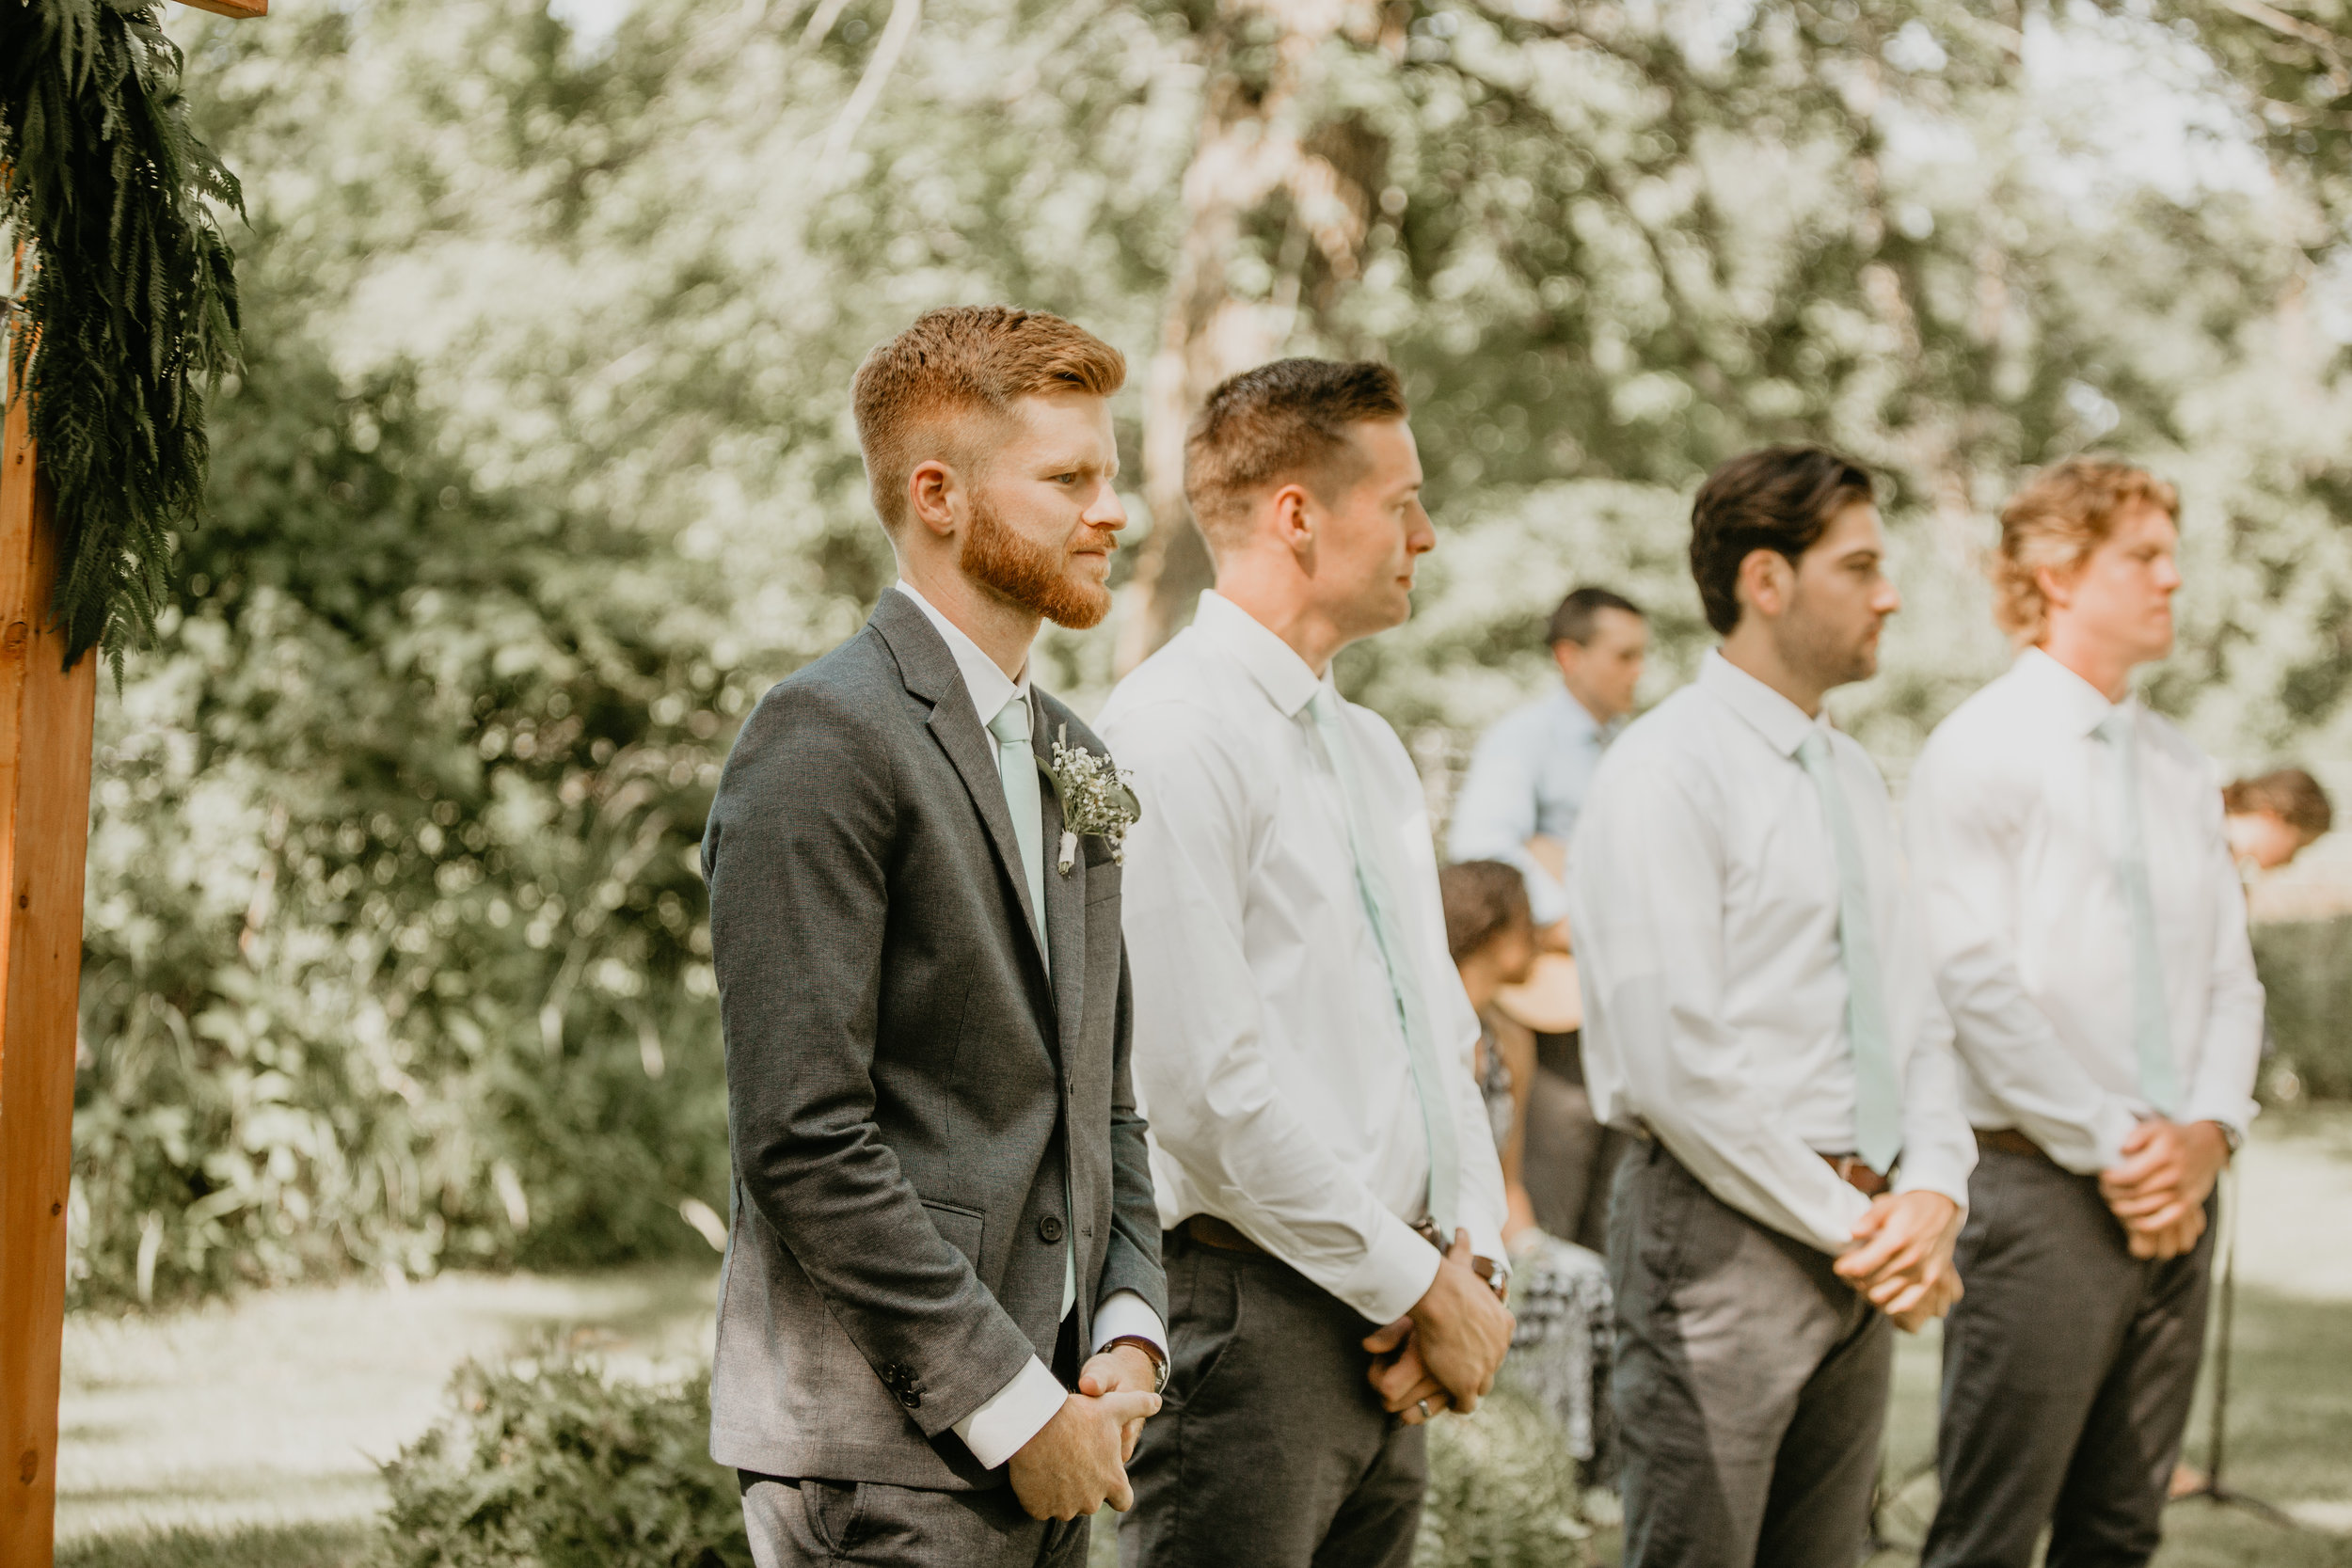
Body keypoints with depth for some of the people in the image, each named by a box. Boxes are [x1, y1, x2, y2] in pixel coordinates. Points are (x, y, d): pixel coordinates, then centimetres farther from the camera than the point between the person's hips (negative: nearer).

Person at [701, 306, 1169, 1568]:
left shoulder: (1069, 759, 17)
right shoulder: (824, 741, -11)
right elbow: (803, 1138, -17)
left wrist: (1128, 1329, 4)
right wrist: (1008, 1404, -16)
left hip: (1047, 1434, 8)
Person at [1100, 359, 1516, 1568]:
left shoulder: (1371, 750, 18)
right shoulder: (1170, 737, -12)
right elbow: (1204, 1084, -18)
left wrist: (1470, 1257, 2)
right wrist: (1422, 1287, -12)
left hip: (1386, 1339, 8)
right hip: (1246, 1313, -8)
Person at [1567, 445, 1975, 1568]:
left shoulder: (1853, 778, 16)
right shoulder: (1662, 776, -11)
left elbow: (1915, 1012, 17)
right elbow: (1676, 1060, -17)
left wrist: (1933, 1192, -2)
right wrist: (1848, 1224, -13)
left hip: (1861, 1249, 8)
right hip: (1726, 1233, -8)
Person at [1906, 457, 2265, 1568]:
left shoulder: (2180, 770, 14)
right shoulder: (1982, 753, -7)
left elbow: (2233, 977, 14)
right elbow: (1977, 985, -13)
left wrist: (2208, 1132, -4)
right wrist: (2112, 1149, -14)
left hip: (2172, 1193, 7)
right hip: (2039, 1186, -7)